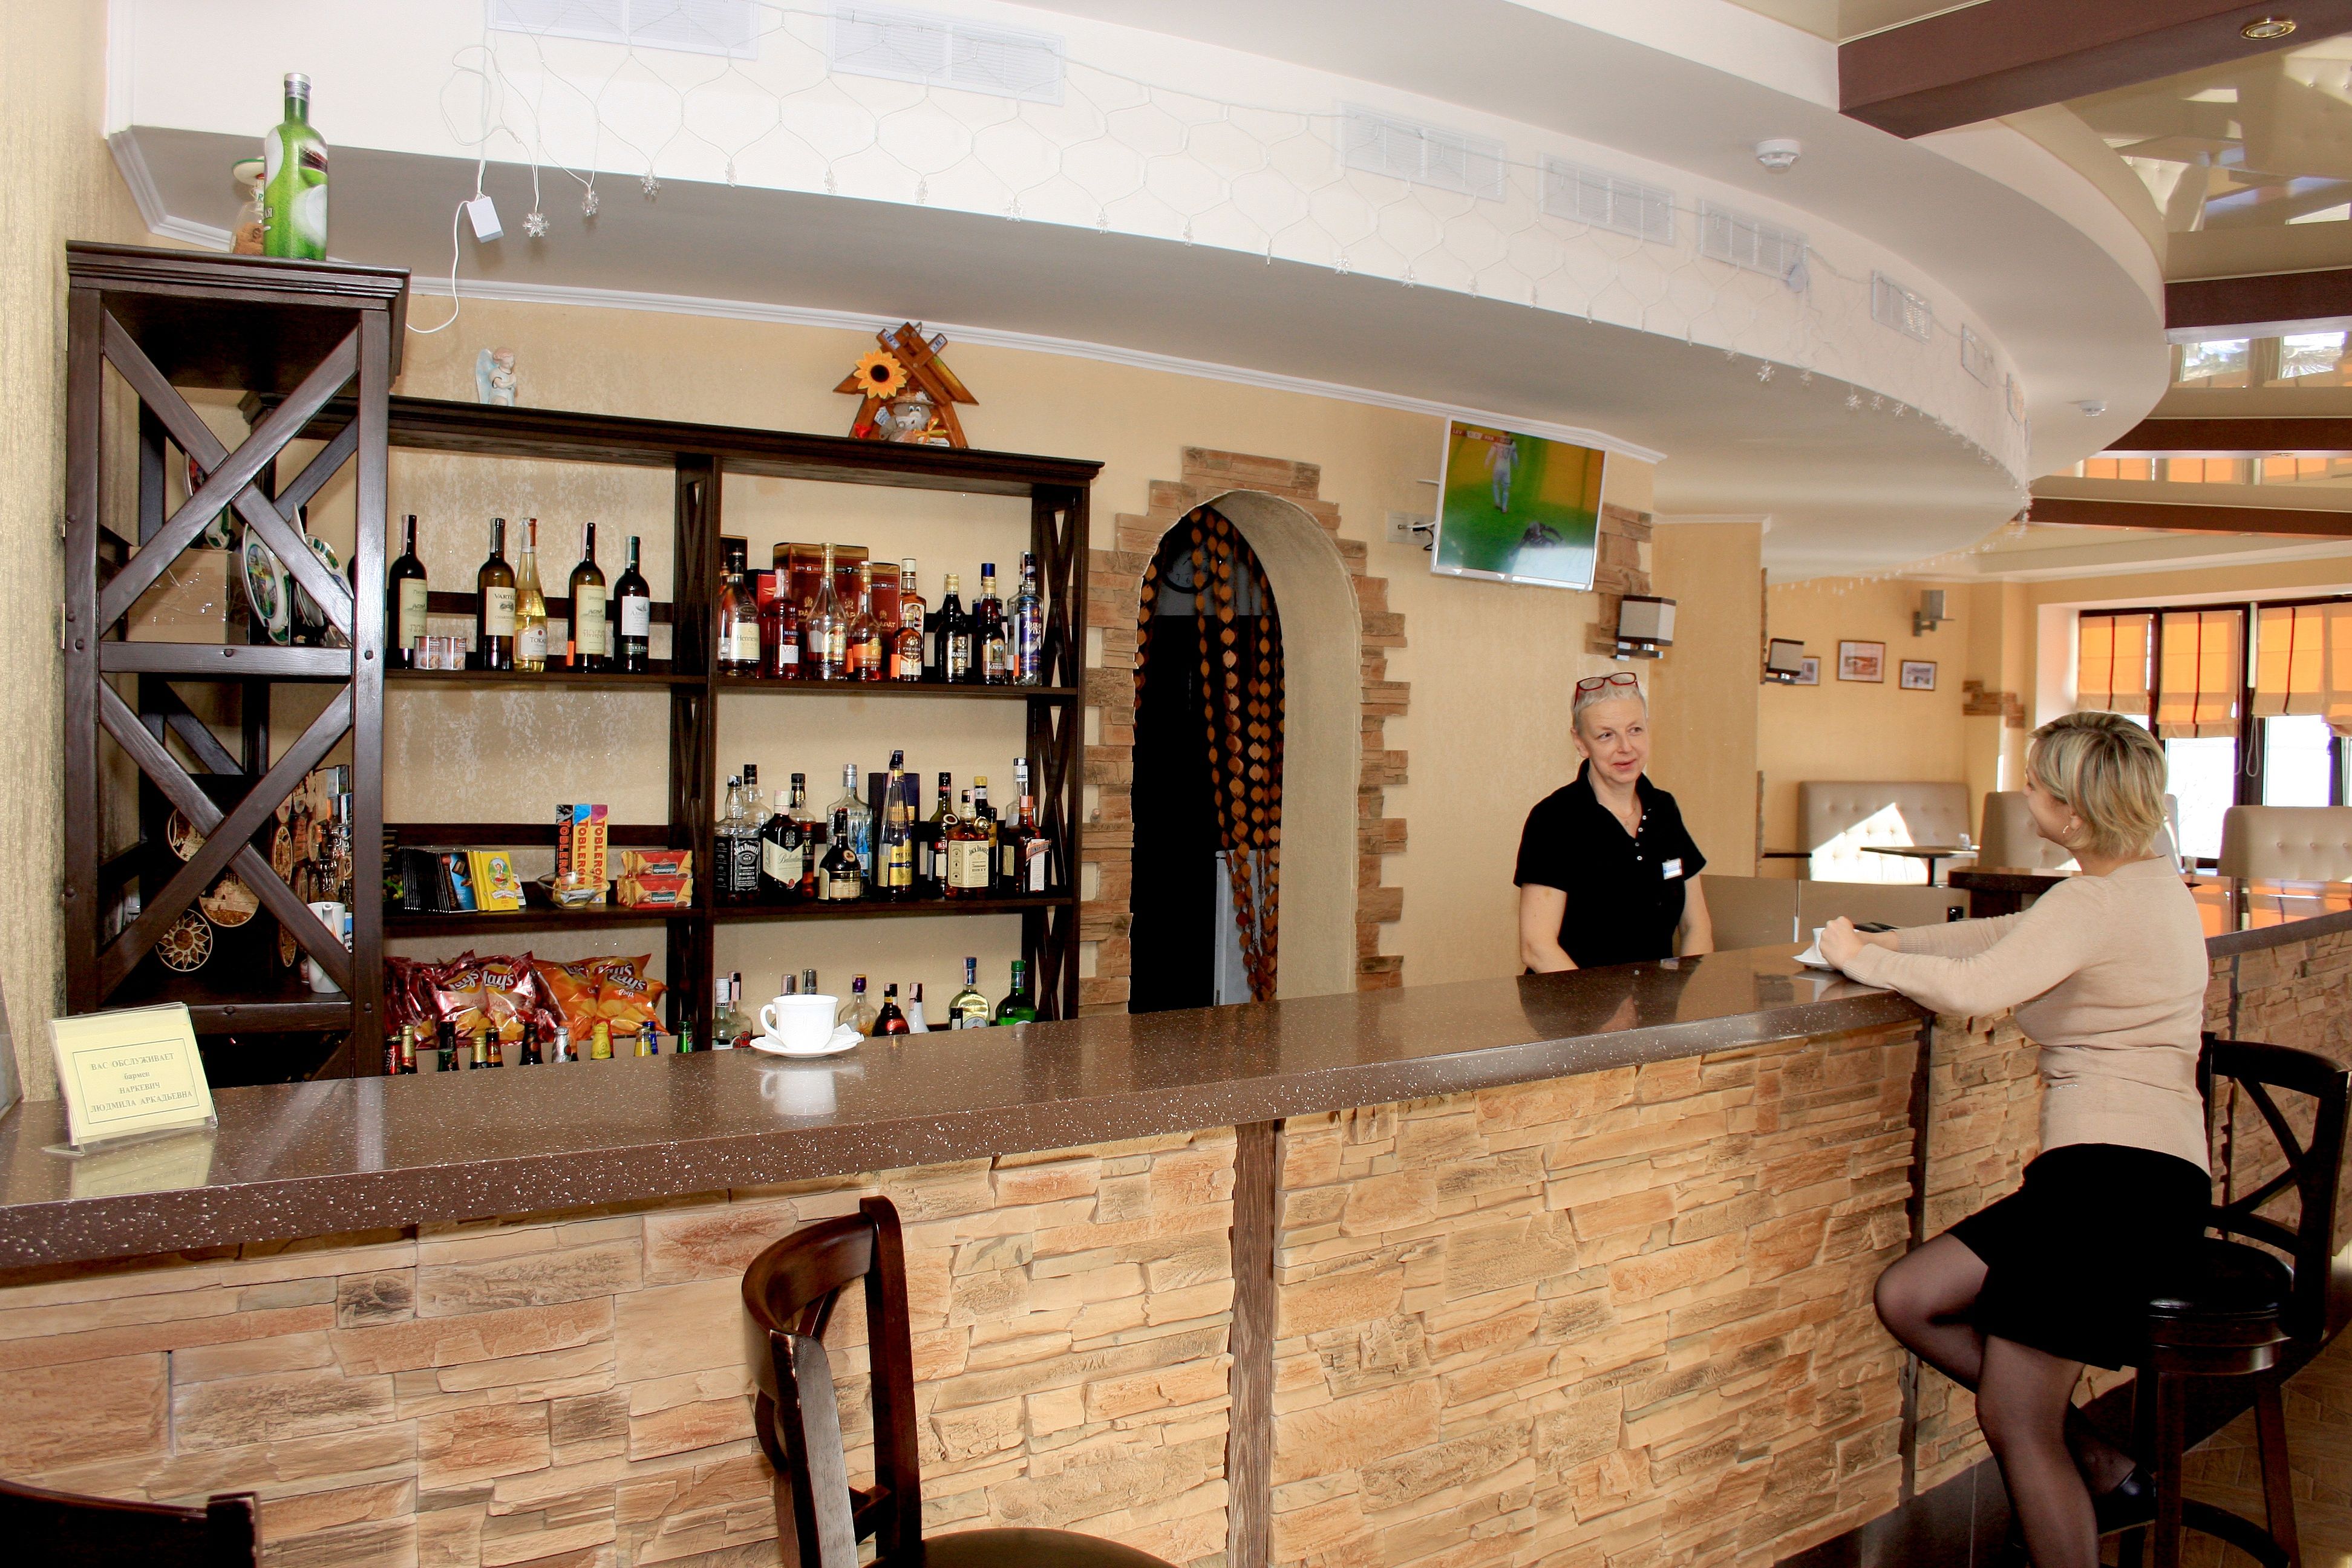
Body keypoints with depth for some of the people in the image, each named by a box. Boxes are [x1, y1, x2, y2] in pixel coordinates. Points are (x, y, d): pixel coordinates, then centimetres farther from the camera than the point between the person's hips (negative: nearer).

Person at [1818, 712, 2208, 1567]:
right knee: (1907, 1299, 9)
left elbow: (1974, 987, -25)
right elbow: (2007, 934, 26)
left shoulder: (2096, 904, -14)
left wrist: (1862, 959, -8)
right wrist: (1893, 942, 21)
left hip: (2115, 1174, -10)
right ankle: (2102, 1469, 15)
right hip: (2121, 1169, 10)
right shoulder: (2152, 886, 17)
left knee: (2012, 1421, -6)